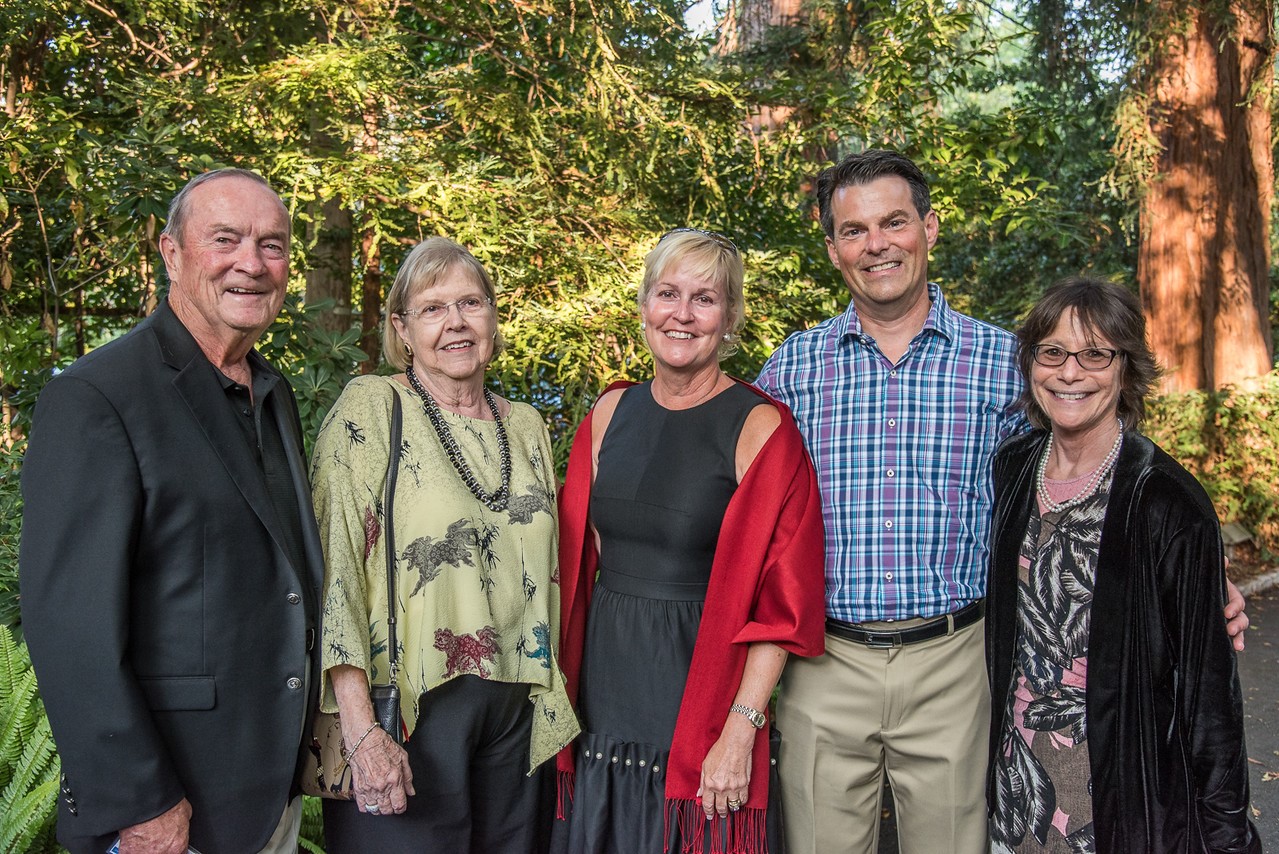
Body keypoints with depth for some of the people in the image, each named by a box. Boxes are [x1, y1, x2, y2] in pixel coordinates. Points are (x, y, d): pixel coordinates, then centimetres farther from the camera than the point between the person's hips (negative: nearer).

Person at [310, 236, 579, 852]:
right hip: (407, 710, -5)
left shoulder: (526, 427, 10)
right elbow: (333, 569, -14)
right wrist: (360, 729, -20)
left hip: (515, 710, 5)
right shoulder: (370, 409, -7)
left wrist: (552, 703, 14)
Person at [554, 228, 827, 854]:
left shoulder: (759, 427, -10)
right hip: (603, 690, 5)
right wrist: (562, 694, 6)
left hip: (700, 687, -4)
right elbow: (578, 562, 11)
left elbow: (781, 599, -13)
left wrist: (741, 730, -18)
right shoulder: (611, 413, 5)